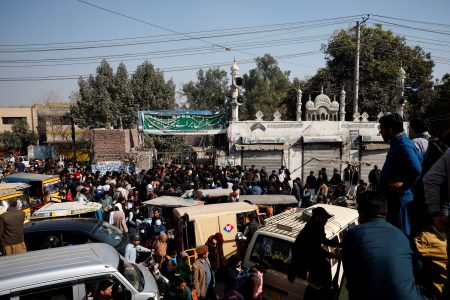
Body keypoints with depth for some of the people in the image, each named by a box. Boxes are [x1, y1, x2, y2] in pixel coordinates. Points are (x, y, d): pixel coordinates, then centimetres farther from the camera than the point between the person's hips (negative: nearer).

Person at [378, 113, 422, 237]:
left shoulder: (403, 146, -21)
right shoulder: (398, 143, 10)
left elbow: (416, 169, -35)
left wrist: (405, 186, -20)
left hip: (400, 198, -10)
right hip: (395, 197, 10)